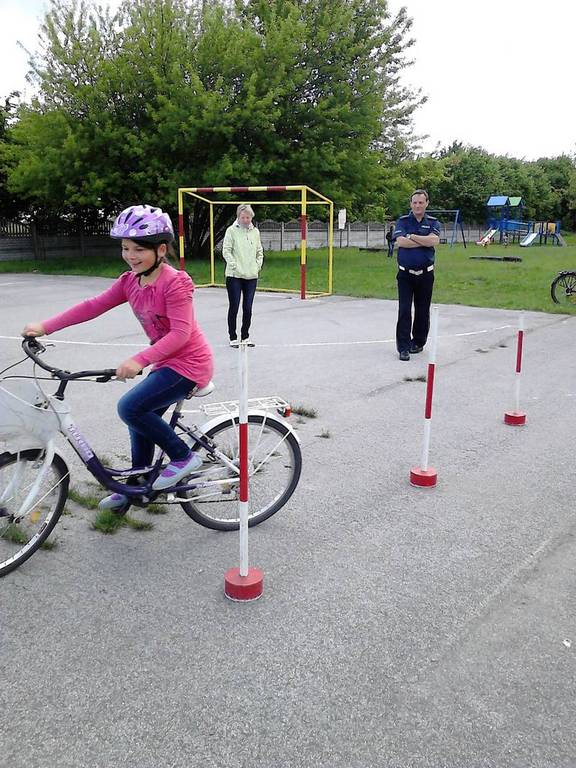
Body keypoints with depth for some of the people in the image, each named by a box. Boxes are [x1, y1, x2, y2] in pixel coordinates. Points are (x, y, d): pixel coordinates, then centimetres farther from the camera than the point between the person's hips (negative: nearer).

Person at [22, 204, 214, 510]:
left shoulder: (174, 282, -20)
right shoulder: (129, 281, 3)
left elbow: (180, 332, -27)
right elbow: (93, 306, 1)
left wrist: (139, 360, -35)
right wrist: (45, 327, -5)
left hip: (188, 363, -9)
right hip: (165, 362, 9)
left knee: (130, 407, -19)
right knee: (140, 417, 15)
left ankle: (183, 456, -3)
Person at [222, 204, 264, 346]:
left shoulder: (255, 232, 10)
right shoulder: (232, 230, -4)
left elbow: (260, 251, 18)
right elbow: (226, 251, -6)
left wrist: (258, 265, 6)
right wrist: (234, 266, -13)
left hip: (251, 276, 4)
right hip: (234, 276, -4)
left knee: (248, 308, 8)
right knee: (234, 307, 1)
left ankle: (245, 337, 20)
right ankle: (233, 338, 11)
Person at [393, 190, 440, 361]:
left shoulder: (433, 222, 5)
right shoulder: (403, 221, 3)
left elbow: (434, 241, -15)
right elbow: (400, 241, -15)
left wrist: (412, 236, -12)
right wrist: (425, 241, -12)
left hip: (425, 274, 1)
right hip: (405, 274, -1)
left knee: (422, 311, 10)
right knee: (404, 311, -6)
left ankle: (418, 342, 25)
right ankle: (403, 347, -4)